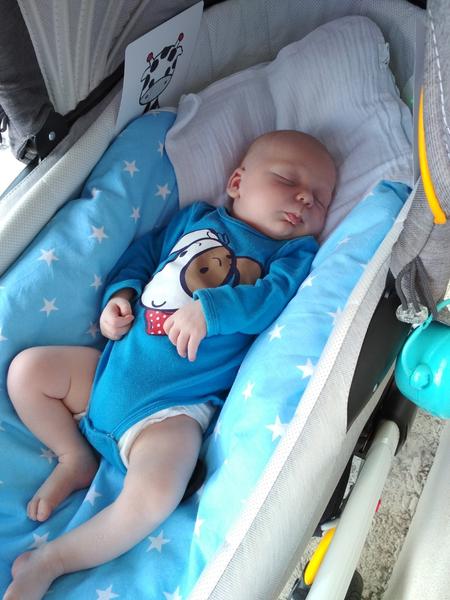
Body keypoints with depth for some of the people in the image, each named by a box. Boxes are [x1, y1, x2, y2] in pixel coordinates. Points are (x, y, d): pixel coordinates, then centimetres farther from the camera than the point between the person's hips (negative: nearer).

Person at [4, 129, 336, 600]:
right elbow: (142, 253, 17)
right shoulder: (196, 218, 13)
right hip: (114, 366, 5)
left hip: (172, 406, -5)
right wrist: (120, 292, -2)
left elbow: (274, 298, -16)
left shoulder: (294, 254, 3)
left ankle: (48, 561, -3)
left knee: (153, 496, -27)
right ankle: (75, 460, 16)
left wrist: (209, 308, -26)